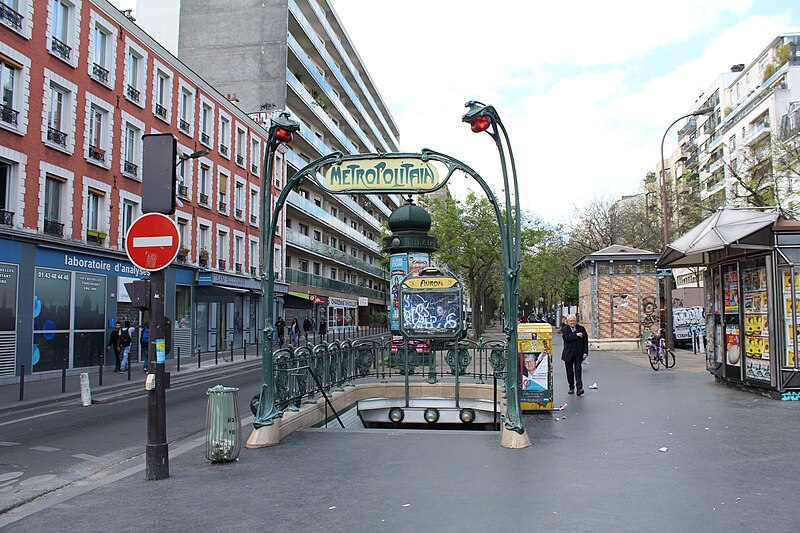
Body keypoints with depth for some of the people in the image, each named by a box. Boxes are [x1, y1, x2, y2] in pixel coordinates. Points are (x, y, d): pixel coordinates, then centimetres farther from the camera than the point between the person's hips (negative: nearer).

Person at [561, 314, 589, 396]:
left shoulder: (581, 328, 3)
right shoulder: (565, 329, 0)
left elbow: (585, 341, 2)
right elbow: (566, 338, -19)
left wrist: (585, 352, -6)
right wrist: (577, 335, -20)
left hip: (578, 354, -1)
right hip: (568, 354, 1)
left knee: (578, 370, -8)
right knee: (569, 371, 9)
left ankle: (579, 388, -11)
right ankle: (571, 387, 22)